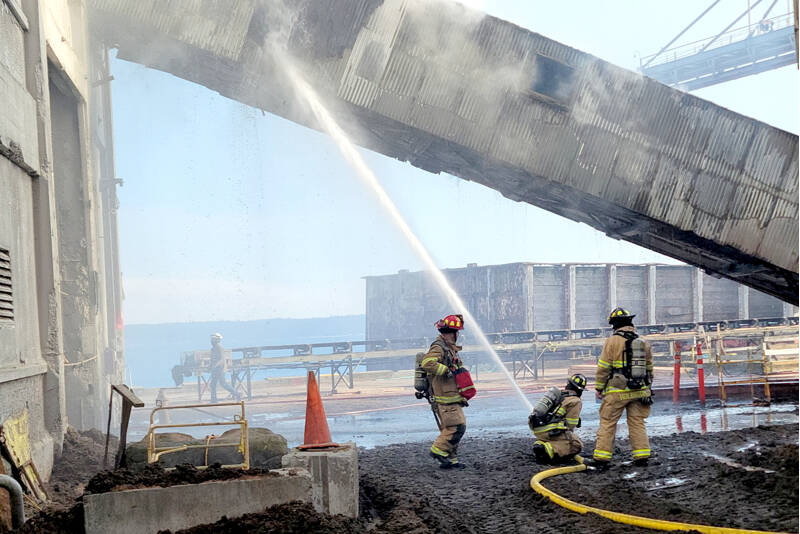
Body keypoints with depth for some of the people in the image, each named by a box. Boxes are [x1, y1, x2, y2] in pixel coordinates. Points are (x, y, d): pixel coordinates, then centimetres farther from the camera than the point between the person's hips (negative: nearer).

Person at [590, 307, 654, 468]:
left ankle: (601, 457, 1)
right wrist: (647, 389, 22)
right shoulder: (643, 342, 9)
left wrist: (599, 387, 3)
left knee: (608, 423, 1)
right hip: (638, 391, 5)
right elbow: (649, 368, 15)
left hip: (617, 392, -5)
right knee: (637, 423, 11)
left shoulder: (612, 341, -8)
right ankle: (642, 456, 10)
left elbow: (603, 368, -7)